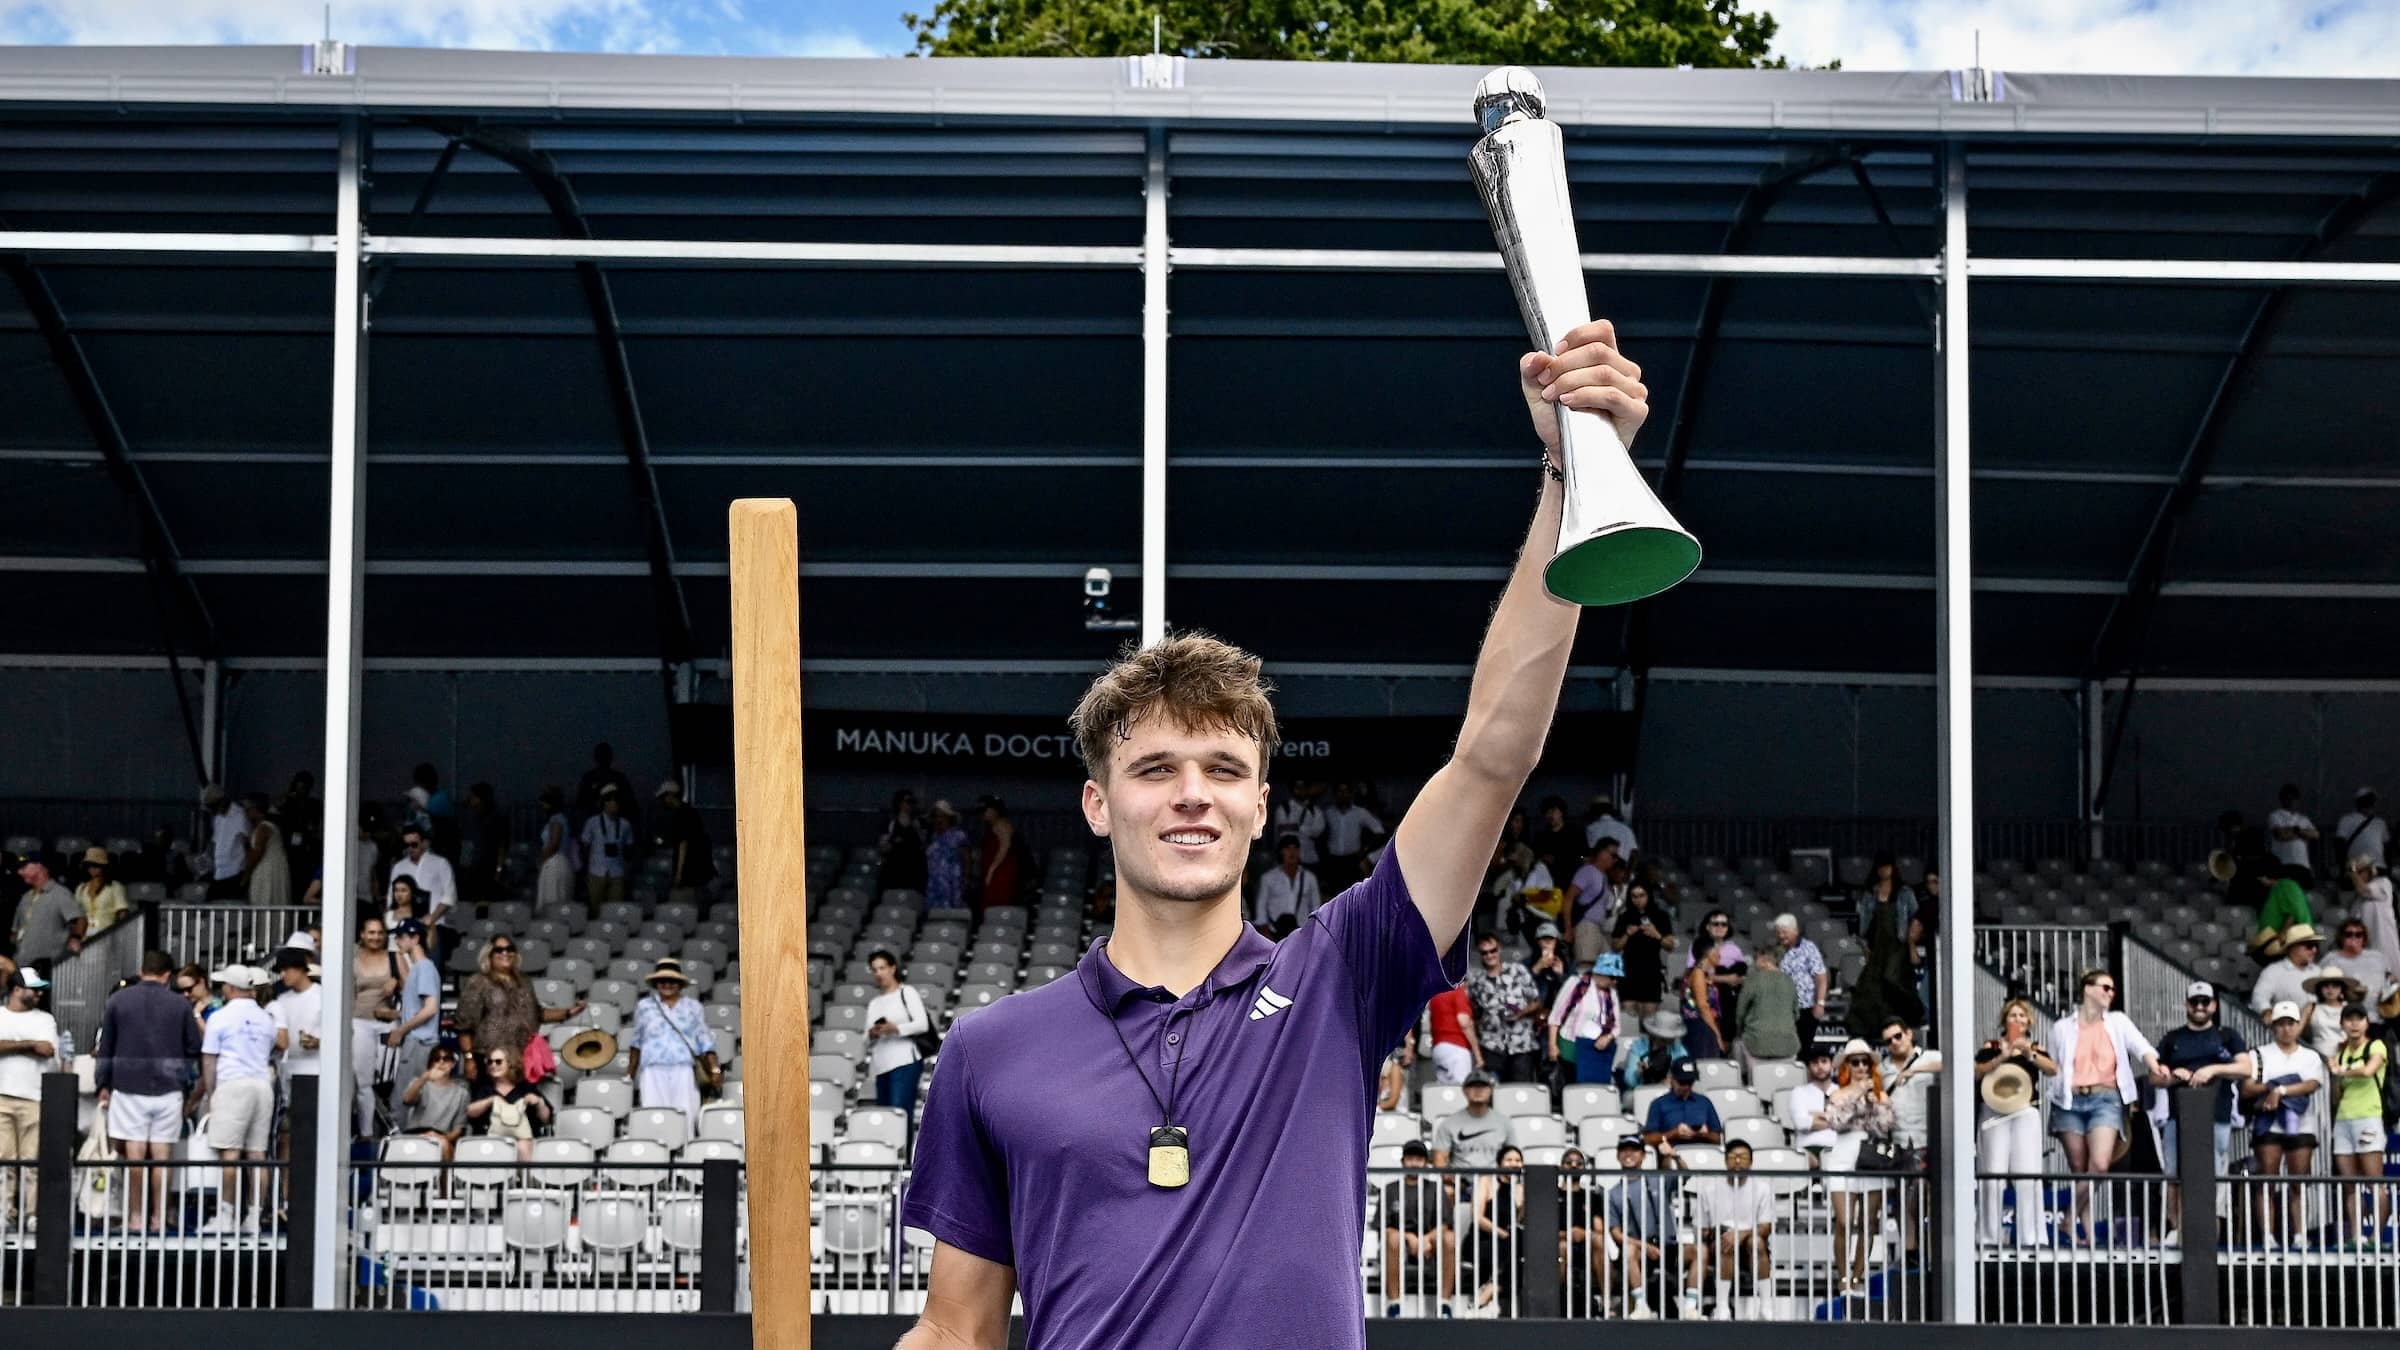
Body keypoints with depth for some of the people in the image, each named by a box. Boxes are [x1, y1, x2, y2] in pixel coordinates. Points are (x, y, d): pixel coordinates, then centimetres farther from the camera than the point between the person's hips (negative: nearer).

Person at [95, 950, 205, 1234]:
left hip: (128, 1086, 0)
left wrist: (104, 1085, 15)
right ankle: (158, 1218, 3)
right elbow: (194, 1050, 6)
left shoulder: (117, 1000, 4)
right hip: (168, 1090, 0)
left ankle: (135, 1217, 0)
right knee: (162, 1155, 2)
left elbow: (105, 1048, 7)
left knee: (134, 1154, 1)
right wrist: (192, 1092, 16)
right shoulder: (180, 1005, 2)